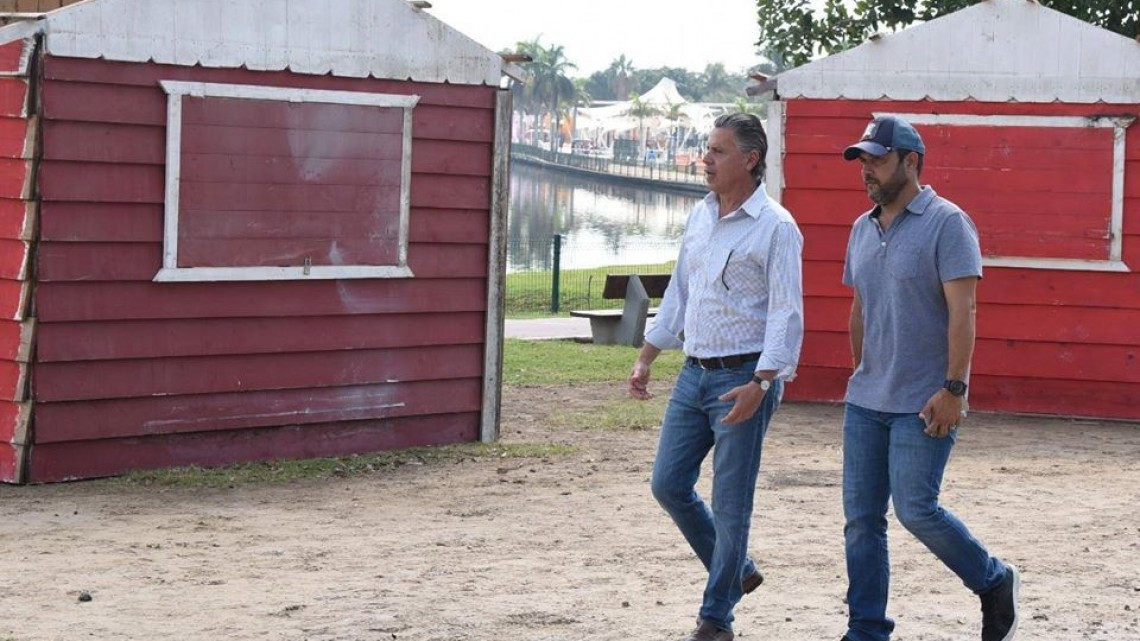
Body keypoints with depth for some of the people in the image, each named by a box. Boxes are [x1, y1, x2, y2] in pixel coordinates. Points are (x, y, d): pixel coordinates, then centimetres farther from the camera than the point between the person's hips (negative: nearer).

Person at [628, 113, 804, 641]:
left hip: (744, 378, -7)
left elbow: (786, 314, -16)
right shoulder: (699, 217, 11)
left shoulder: (775, 227, -11)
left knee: (730, 504, -1)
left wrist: (760, 385, -25)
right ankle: (735, 571, 26)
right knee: (668, 484, 7)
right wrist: (646, 358, 15)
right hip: (695, 374, 7)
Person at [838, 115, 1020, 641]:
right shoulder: (863, 229, 12)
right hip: (865, 400, 7)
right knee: (861, 519, 5)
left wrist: (953, 389, -20)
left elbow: (961, 312, -15)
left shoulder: (946, 223, -10)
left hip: (924, 403, -7)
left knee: (916, 509, -9)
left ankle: (994, 583, 14)